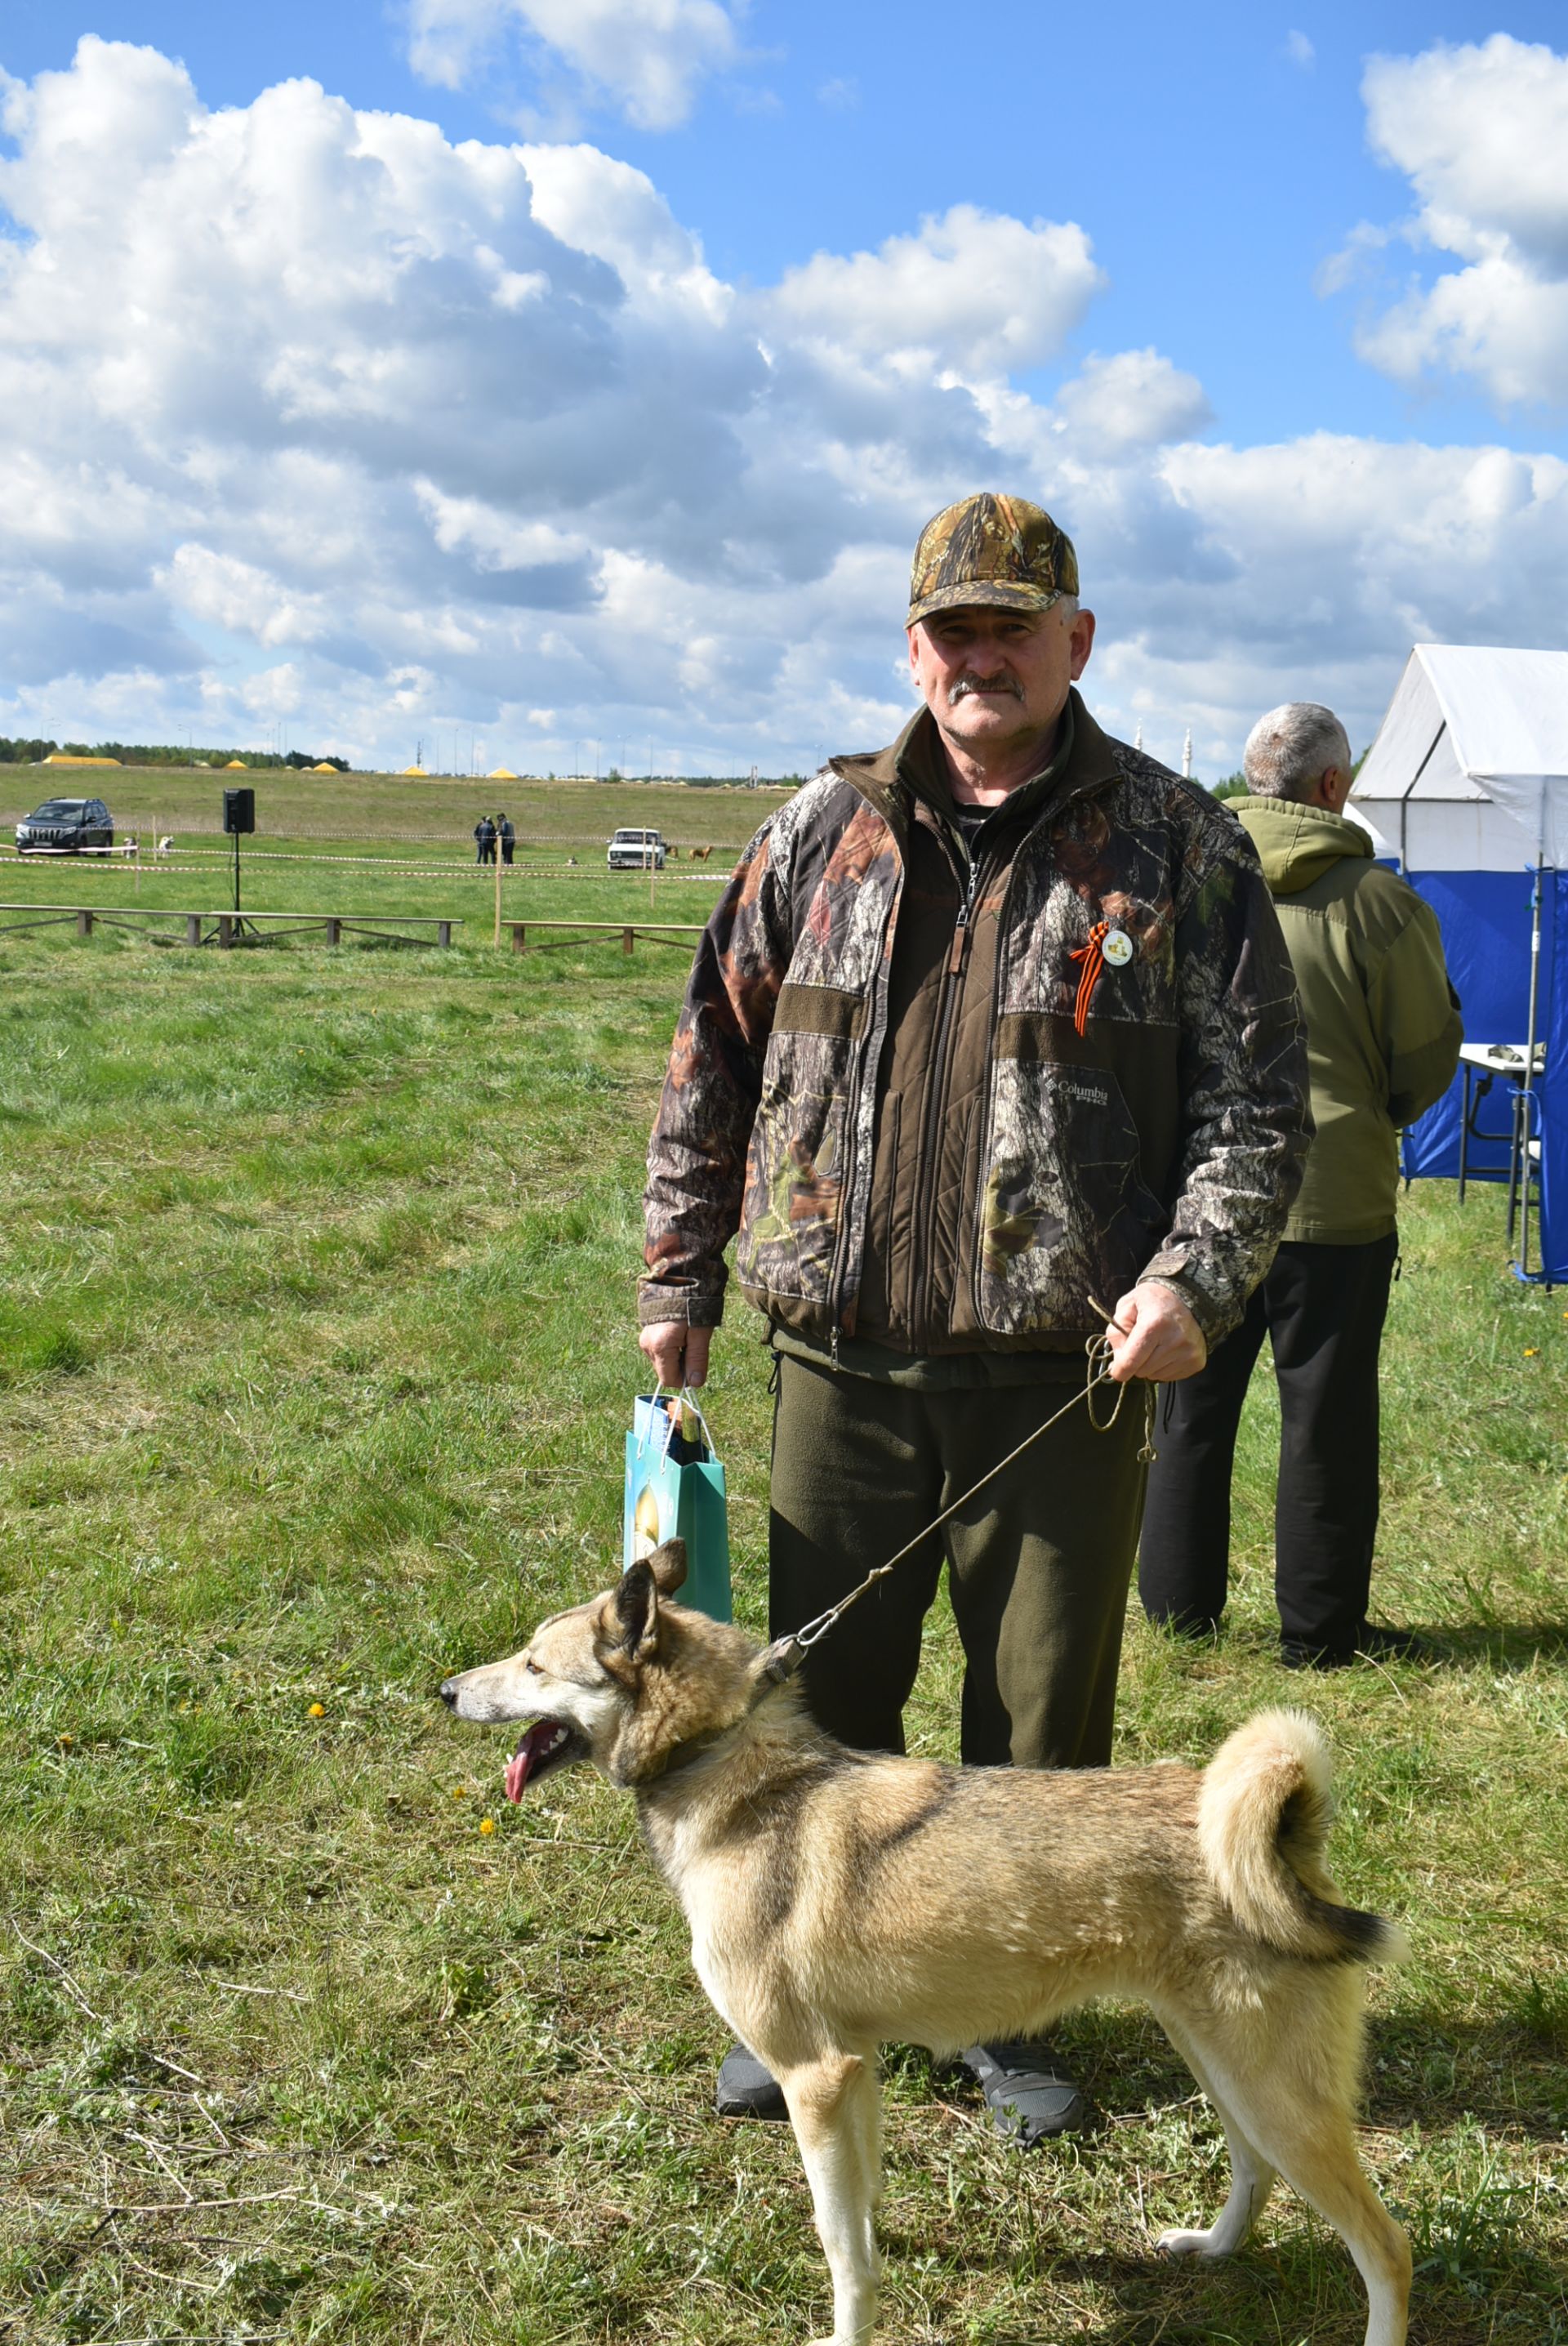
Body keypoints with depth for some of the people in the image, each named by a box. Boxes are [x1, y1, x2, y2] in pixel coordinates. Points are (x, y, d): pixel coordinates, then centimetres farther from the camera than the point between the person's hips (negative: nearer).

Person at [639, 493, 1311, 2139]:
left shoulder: (1174, 846, 0)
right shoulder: (821, 834, 7)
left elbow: (1256, 1097, 0)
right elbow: (714, 1063, 13)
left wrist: (1197, 1275, -15)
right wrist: (679, 1276, 10)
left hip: (1058, 1384, -2)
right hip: (841, 1368, 2)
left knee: (1043, 1720, 10)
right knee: (823, 1694, 13)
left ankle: (1006, 2009, 30)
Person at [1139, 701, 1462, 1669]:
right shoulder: (1376, 899, -10)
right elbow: (1430, 1054, -1)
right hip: (1334, 1195, -3)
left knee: (1193, 1406, 14)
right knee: (1327, 1416, 8)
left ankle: (1178, 1607, 24)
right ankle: (1321, 1628, 17)